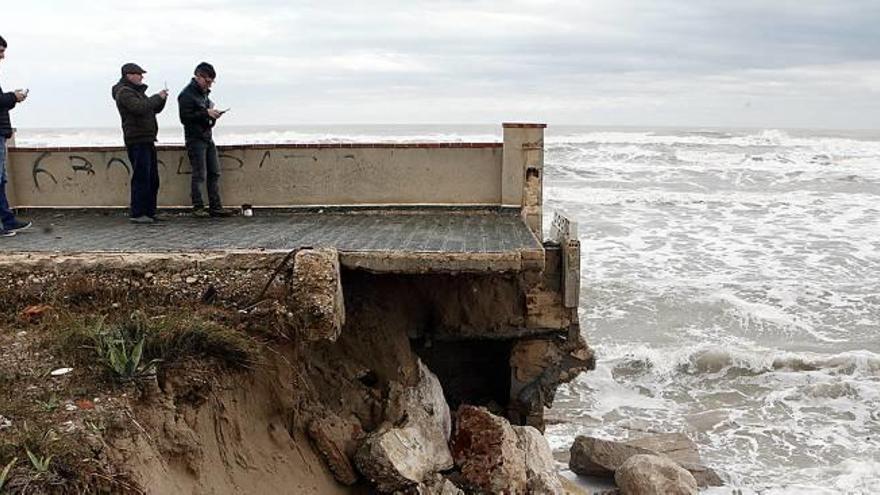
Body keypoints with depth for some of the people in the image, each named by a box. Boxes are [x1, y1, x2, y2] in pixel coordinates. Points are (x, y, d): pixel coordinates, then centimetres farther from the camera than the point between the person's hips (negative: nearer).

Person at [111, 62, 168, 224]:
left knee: (152, 178, 12)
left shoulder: (137, 91, 23)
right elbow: (139, 108, -25)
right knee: (141, 177, -11)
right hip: (137, 140, -10)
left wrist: (162, 99, 7)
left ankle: (149, 212, 18)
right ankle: (137, 214, -8)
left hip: (147, 140, 10)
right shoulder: (124, 92, -9)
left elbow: (155, 109, 26)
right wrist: (157, 97, -15)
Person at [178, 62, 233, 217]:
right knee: (199, 175, -6)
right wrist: (206, 114, -20)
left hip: (208, 137, 9)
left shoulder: (204, 92, 16)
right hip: (195, 139, -9)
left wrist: (213, 115, 6)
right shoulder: (187, 94, -11)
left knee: (214, 173, 7)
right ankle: (198, 207, 3)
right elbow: (185, 118, -18)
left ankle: (215, 207, 11)